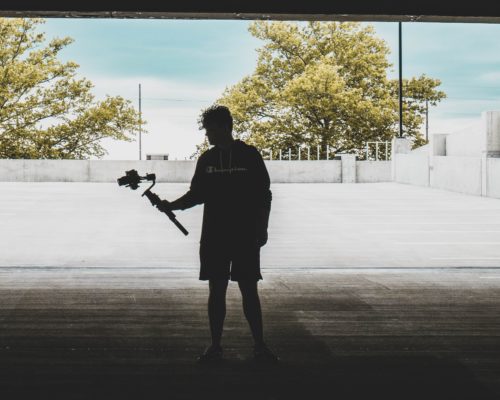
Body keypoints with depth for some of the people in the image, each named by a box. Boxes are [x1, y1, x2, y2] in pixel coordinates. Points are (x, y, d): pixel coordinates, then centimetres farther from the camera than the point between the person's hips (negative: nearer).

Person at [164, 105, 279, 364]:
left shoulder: (249, 155, -3)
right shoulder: (206, 159, 8)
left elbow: (264, 195, -1)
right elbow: (197, 195, 13)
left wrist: (262, 229, -6)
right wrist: (171, 206, -2)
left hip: (245, 237, -3)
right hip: (213, 237, 3)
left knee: (249, 290, -1)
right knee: (216, 291, 5)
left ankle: (260, 346, 7)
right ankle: (215, 346, 12)